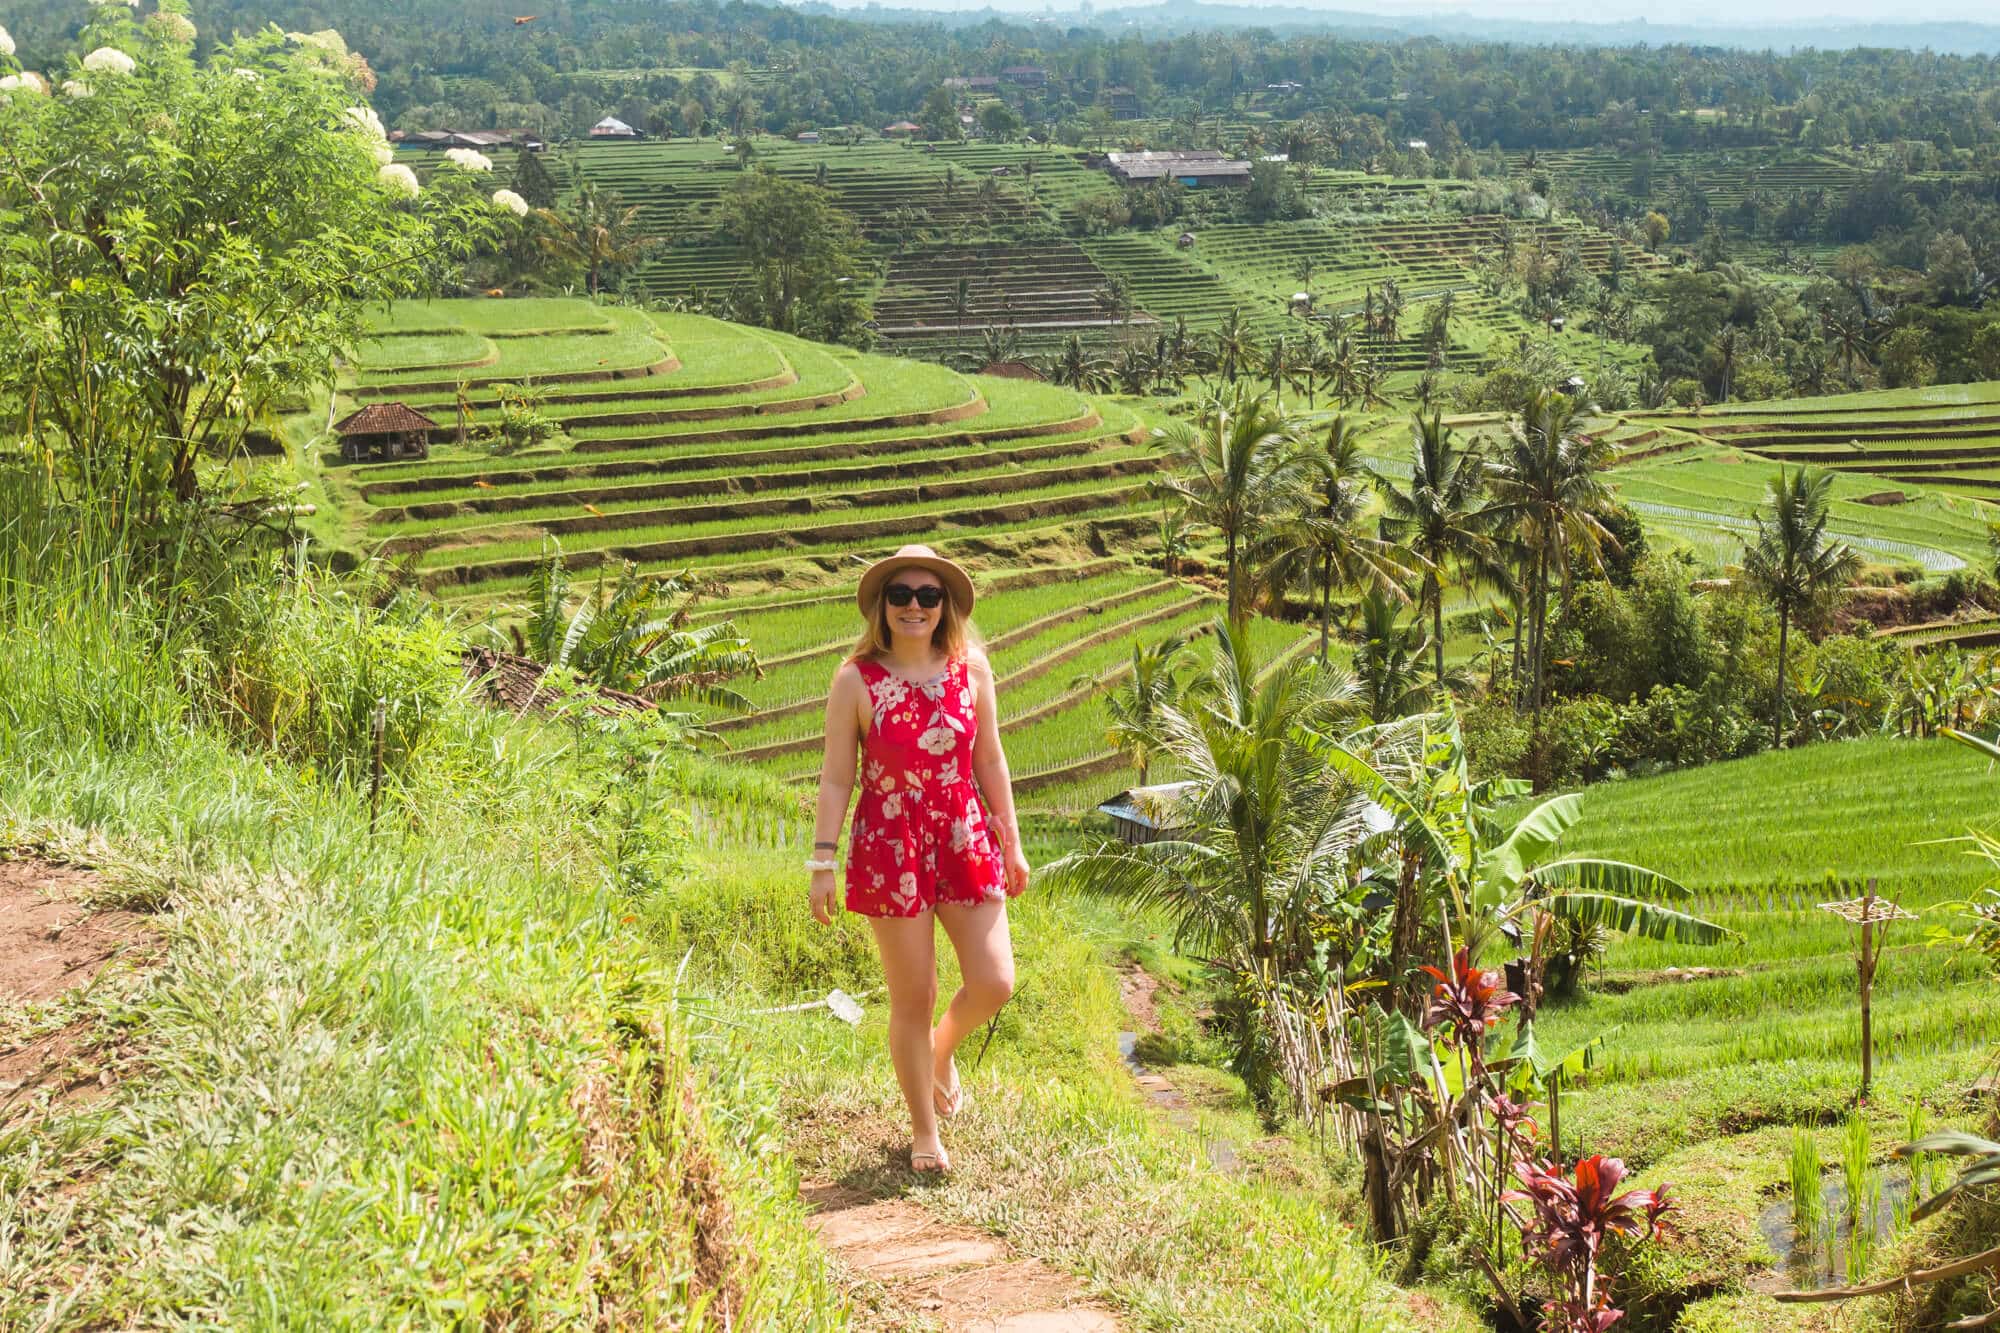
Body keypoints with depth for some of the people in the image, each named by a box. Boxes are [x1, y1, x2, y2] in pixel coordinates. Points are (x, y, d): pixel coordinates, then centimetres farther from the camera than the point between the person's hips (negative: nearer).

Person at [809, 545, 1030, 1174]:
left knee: (993, 984, -1)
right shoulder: (855, 680, -8)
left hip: (964, 839, 3)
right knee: (912, 999, 4)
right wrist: (823, 862, -7)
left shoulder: (970, 668, 1)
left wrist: (1011, 843, 12)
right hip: (890, 848, -3)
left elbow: (990, 761, 9)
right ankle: (924, 1132, 23)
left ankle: (943, 1051, 34)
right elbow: (836, 779, -5)